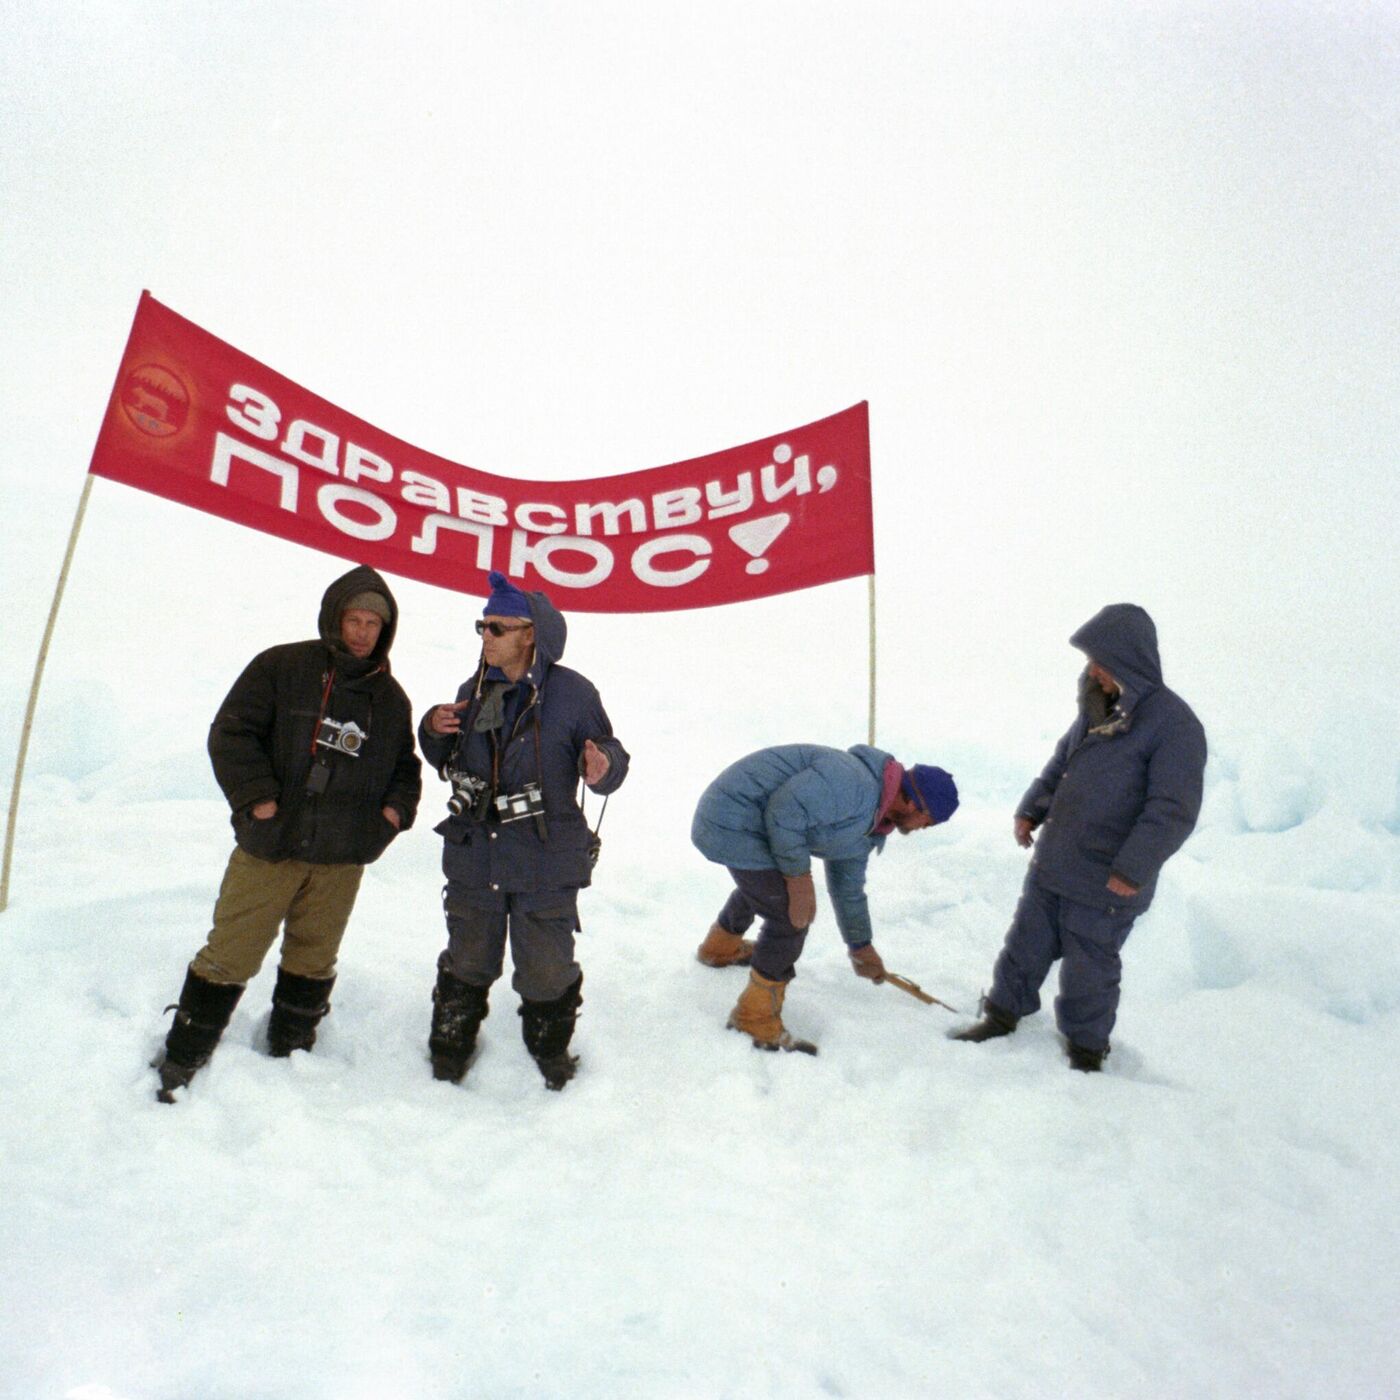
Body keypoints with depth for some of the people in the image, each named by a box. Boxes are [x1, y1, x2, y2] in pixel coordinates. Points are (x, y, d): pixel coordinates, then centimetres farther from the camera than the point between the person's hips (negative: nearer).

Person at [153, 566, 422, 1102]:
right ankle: (180, 1058, 23)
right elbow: (230, 733, -5)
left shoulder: (391, 699, 9)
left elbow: (405, 765, 18)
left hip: (341, 860, 3)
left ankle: (289, 1055, 34)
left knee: (312, 962, 15)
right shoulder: (281, 667, -3)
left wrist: (397, 806, -1)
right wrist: (256, 797, -14)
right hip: (268, 849, -3)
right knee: (229, 956, 3)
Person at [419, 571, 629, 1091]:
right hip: (473, 856, 4)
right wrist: (434, 731, -4)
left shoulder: (572, 692, -11)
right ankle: (451, 1046, 47)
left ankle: (550, 1049, 39)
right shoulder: (474, 691, 4)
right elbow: (448, 762, 16)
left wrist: (602, 768, -31)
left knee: (545, 971, 10)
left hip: (545, 863, -4)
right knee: (467, 962, 21)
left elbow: (610, 757, -8)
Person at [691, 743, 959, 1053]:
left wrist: (860, 946, 34)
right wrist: (798, 876, -19)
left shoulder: (868, 822, 11)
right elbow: (785, 809, -28)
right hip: (735, 821, -11)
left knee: (764, 883, 35)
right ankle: (755, 1021, 8)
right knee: (791, 919, -8)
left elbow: (847, 884, 24)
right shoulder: (854, 783, -22)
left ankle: (720, 947, 62)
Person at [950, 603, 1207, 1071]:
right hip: (1050, 865, 7)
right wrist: (1030, 810, 7)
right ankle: (1002, 1015, 37)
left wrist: (1133, 870, -24)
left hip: (1106, 885, -7)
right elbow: (1061, 763, 17)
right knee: (1026, 945, 18)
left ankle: (1086, 1051, 32)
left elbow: (1172, 812, -22)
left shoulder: (1173, 724, -18)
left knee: (1089, 970, 10)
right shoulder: (1099, 707, 6)